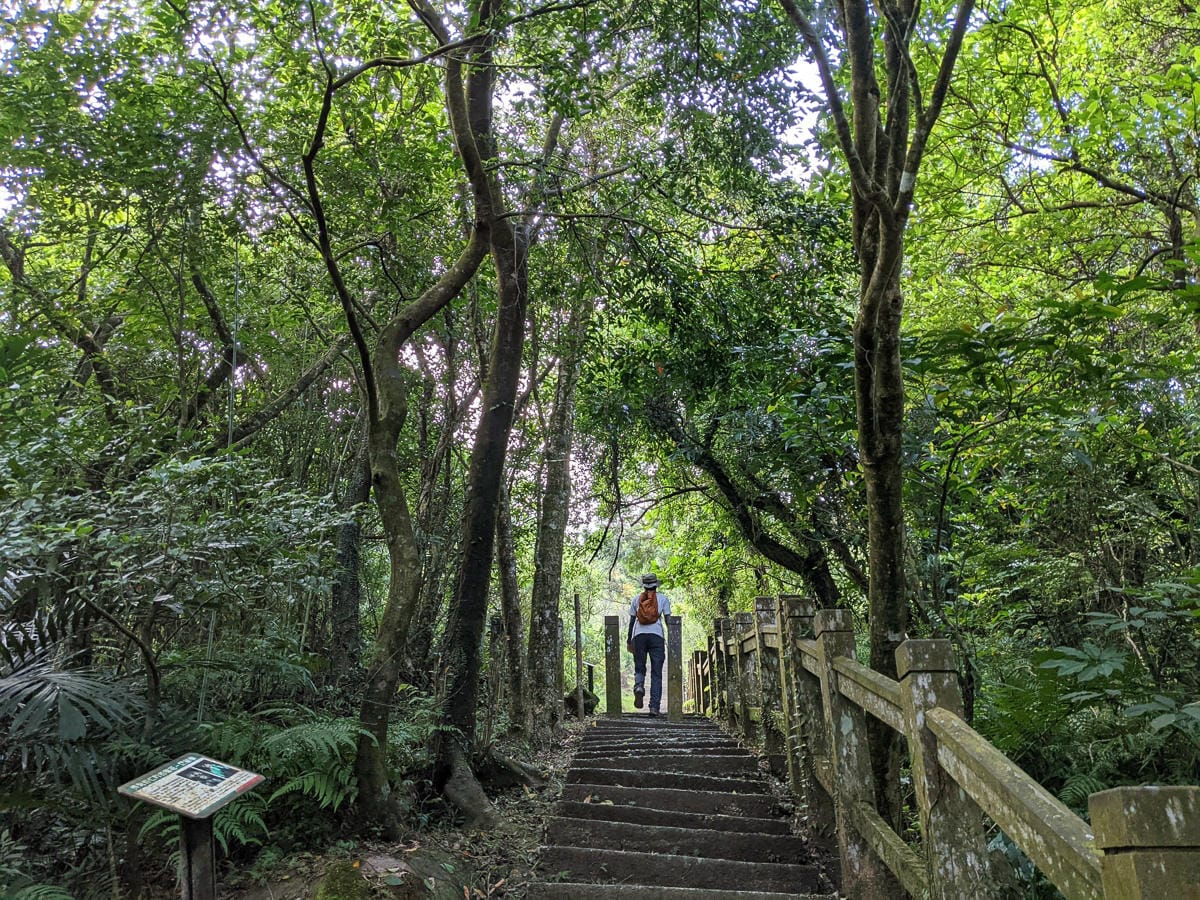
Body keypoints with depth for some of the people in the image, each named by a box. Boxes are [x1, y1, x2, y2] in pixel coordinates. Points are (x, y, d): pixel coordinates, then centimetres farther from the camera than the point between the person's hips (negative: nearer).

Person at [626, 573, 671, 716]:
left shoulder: (636, 599, 15)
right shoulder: (663, 598, 10)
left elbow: (632, 620, 14)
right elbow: (668, 619, 2)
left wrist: (629, 640, 20)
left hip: (639, 636, 1)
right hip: (657, 636, -1)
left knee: (639, 668, 12)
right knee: (656, 673, 4)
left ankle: (639, 687, -21)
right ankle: (654, 707, -3)